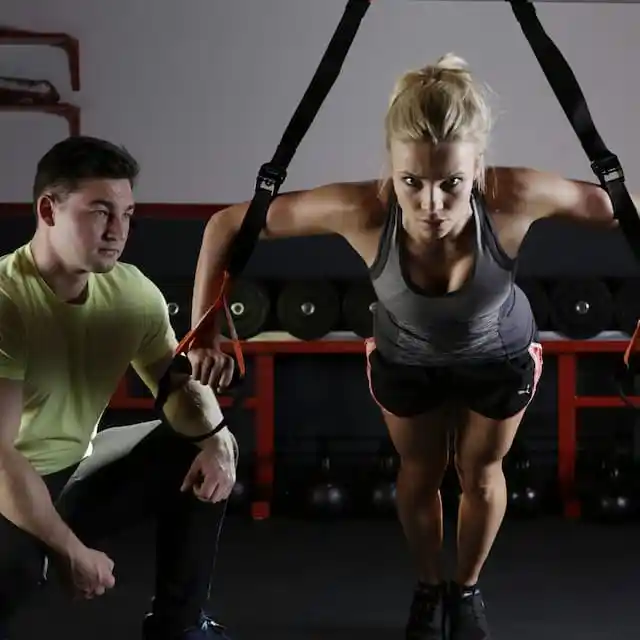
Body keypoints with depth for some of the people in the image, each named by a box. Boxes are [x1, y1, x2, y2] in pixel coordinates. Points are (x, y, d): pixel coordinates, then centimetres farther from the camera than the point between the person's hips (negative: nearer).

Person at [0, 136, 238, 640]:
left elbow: (179, 385, 6)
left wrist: (215, 438, -16)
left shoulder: (133, 292, -5)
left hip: (76, 472, 8)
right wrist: (71, 552, -24)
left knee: (206, 450, 2)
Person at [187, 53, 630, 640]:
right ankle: (428, 587, 54)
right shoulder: (361, 210, -42)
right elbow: (225, 226, -29)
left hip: (501, 355, 0)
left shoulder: (515, 197, -43)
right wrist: (205, 331, -26)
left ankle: (467, 589, 53)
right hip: (405, 359, 0)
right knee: (419, 474, 23)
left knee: (481, 473, 23)